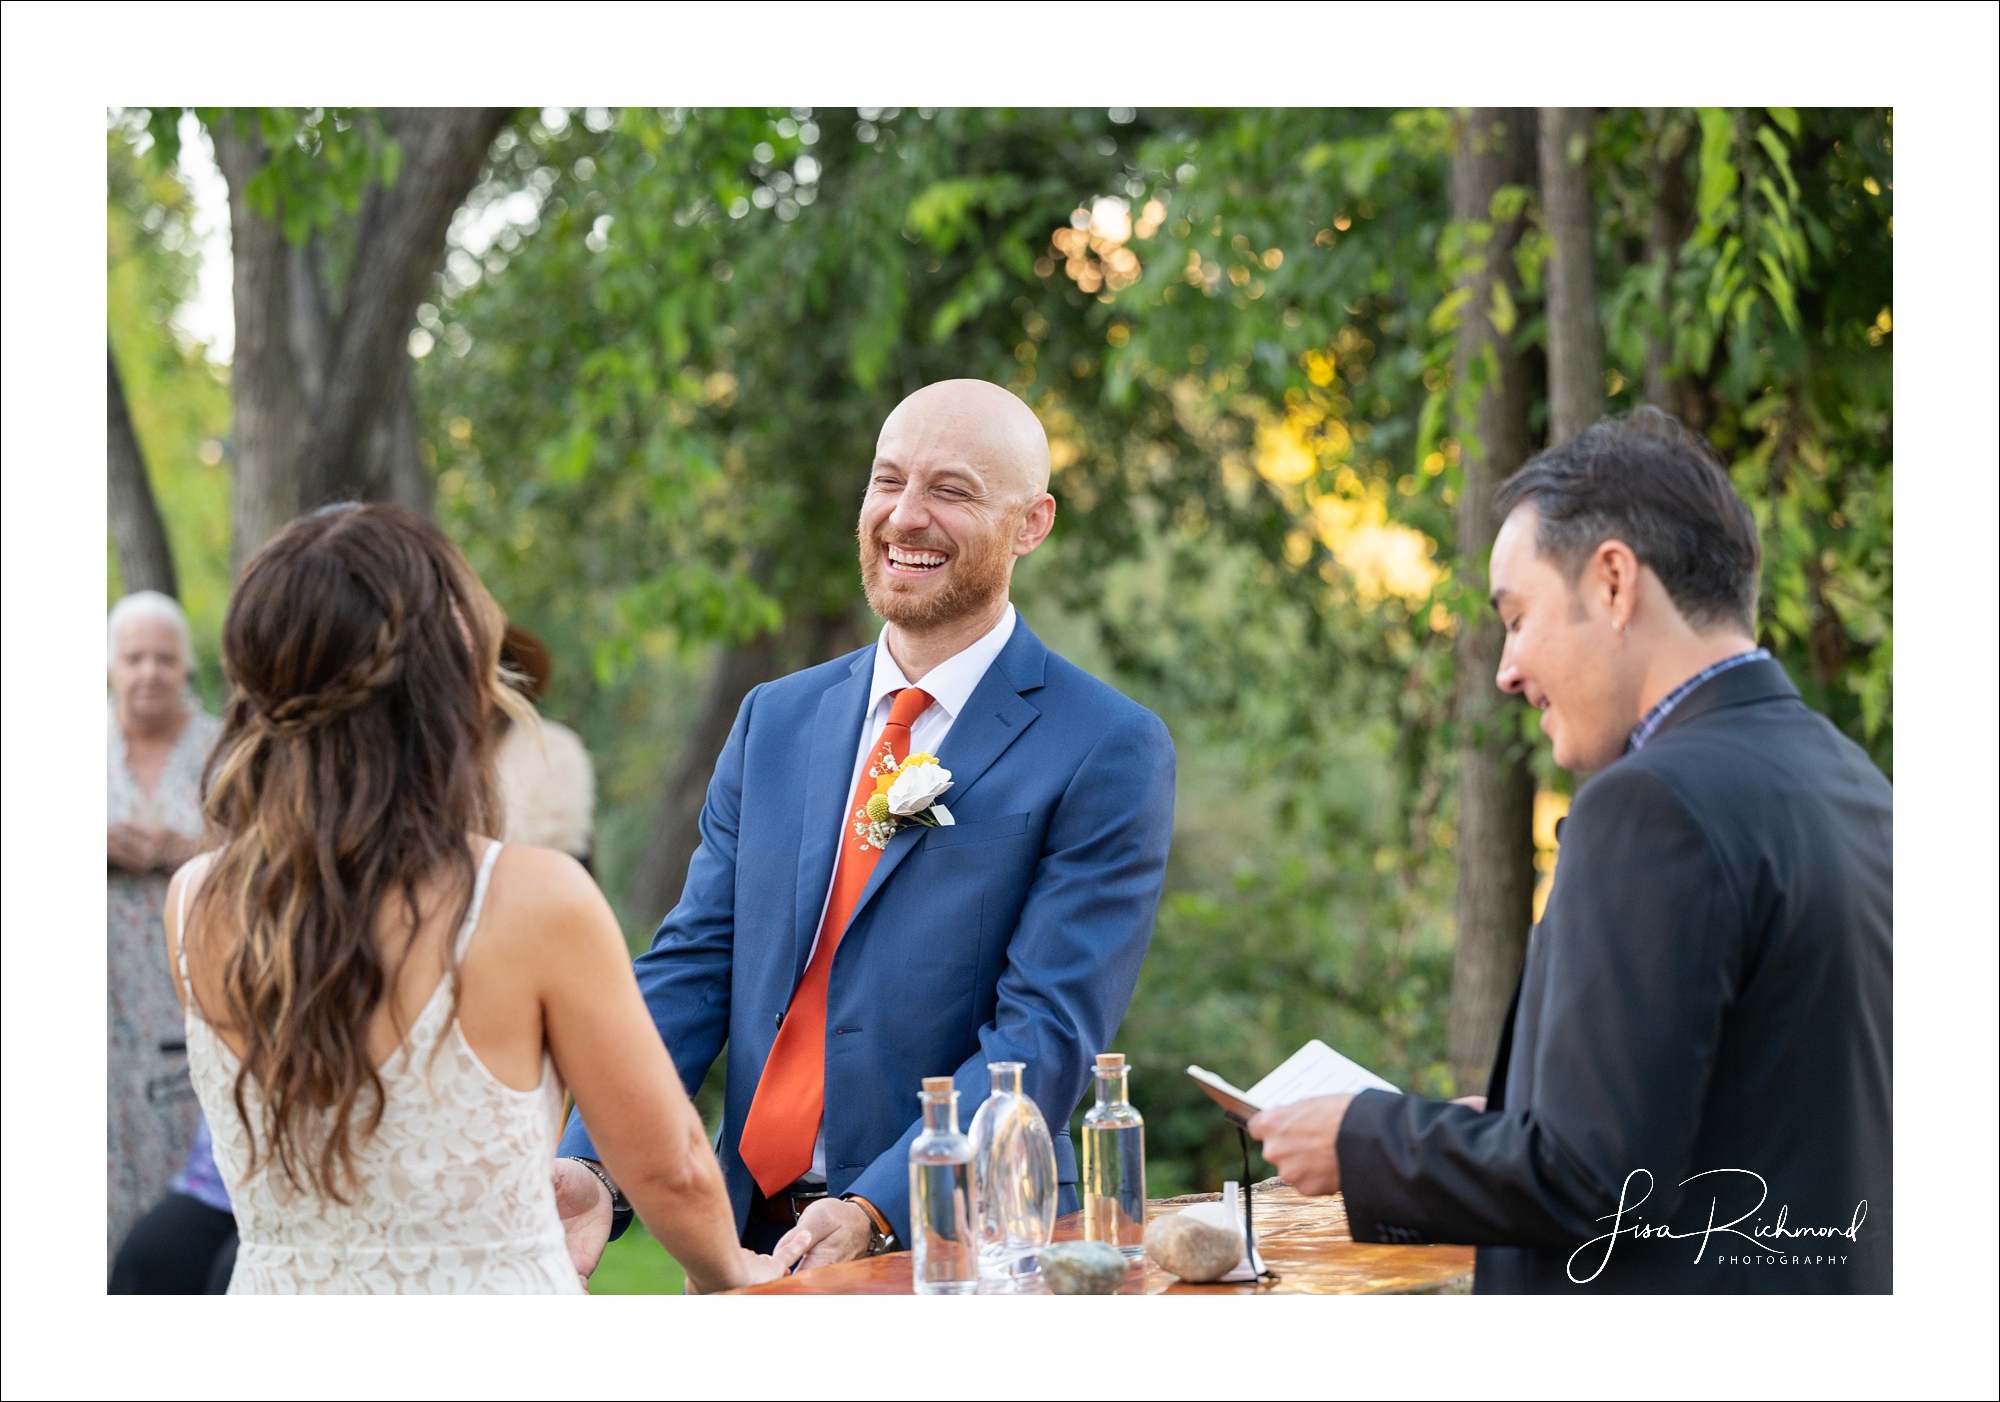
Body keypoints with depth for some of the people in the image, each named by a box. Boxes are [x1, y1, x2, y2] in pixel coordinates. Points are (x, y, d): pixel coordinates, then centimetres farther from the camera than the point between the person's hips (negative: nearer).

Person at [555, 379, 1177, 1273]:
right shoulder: (773, 721, 15)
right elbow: (691, 968, 10)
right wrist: (593, 1168, -6)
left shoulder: (1109, 754, -3)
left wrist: (871, 1214, -20)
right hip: (751, 1240, 4)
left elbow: (1046, 1033, -9)